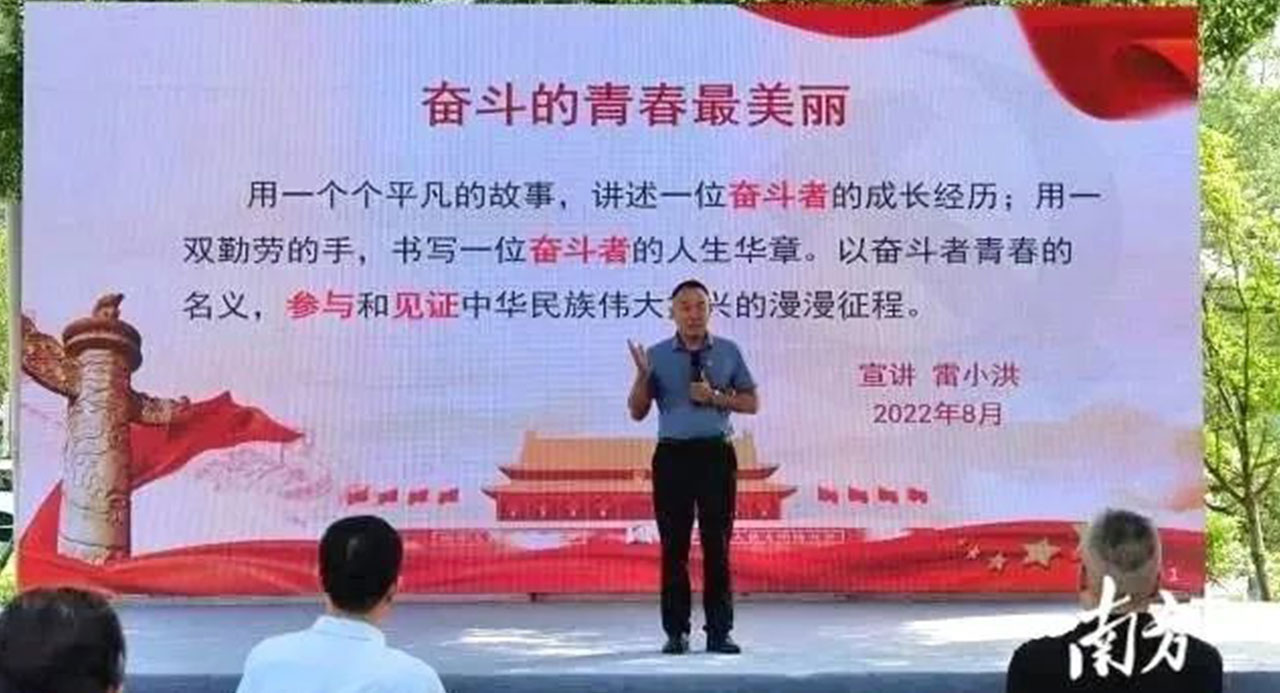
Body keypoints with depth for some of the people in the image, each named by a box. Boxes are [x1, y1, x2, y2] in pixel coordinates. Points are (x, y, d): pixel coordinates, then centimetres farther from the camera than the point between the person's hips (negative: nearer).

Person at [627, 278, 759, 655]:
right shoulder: (657, 355, 4)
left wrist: (715, 397, -8)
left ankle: (719, 631, 8)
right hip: (672, 455, 0)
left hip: (716, 454, 0)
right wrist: (643, 374, -12)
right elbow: (637, 412, 5)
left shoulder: (728, 352, 5)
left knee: (717, 544, 2)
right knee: (674, 546, 3)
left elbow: (751, 402, 9)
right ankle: (676, 631, 10)